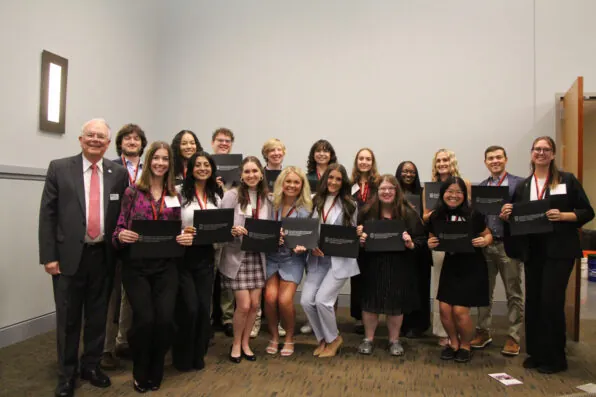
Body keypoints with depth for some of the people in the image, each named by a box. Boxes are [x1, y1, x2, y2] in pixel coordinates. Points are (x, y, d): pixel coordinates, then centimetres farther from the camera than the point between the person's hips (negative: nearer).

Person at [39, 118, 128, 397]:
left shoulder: (119, 174, 3)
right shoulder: (59, 168, -1)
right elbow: (47, 215, -2)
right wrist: (48, 256, -7)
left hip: (103, 256, 2)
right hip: (69, 255, -1)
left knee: (98, 316, 13)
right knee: (68, 319, 9)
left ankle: (92, 366, 32)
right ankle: (67, 374, 26)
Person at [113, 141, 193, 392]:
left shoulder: (175, 196, 9)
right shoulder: (132, 192, 1)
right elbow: (119, 228, 2)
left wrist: (186, 238, -8)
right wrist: (121, 235, -20)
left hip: (165, 266, 2)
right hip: (136, 266, -2)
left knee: (165, 319, -9)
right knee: (144, 319, -13)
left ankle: (155, 373, 17)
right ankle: (140, 373, 16)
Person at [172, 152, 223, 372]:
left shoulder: (216, 196, 10)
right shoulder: (180, 192, -6)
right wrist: (182, 231, -24)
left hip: (206, 256, 5)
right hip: (183, 255, -4)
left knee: (204, 308, 4)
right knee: (189, 308, -5)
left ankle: (198, 355, 25)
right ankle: (182, 357, 19)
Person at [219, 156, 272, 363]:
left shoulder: (266, 198, 7)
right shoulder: (232, 195, -7)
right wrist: (233, 230, -28)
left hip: (258, 256, 5)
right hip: (236, 256, -4)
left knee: (255, 304, 6)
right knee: (244, 305, -5)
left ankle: (245, 343, 27)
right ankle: (236, 344, 21)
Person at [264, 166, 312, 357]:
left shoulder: (305, 209, -4)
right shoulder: (272, 203, -1)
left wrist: (301, 247, -26)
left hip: (293, 258, -1)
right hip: (270, 256, 1)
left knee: (285, 300, -12)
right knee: (270, 297, -13)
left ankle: (289, 338, 16)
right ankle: (274, 337, 13)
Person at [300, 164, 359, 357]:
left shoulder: (349, 205, 1)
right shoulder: (316, 202, 7)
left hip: (340, 259, -3)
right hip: (317, 260, 4)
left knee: (322, 299, -14)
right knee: (306, 300, -5)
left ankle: (334, 338, 14)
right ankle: (322, 339, 20)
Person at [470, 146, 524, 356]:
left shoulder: (519, 183, -1)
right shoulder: (480, 187, 11)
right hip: (485, 245, 4)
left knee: (514, 293, 6)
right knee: (484, 291, 11)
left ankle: (513, 337, 16)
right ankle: (483, 331, 23)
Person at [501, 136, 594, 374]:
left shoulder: (567, 180, 1)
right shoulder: (523, 186, 12)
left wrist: (563, 216, -18)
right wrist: (506, 216, -7)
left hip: (559, 250, -4)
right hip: (532, 250, 4)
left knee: (551, 301, -5)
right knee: (532, 301, 7)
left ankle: (554, 358, 10)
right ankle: (536, 353, 21)